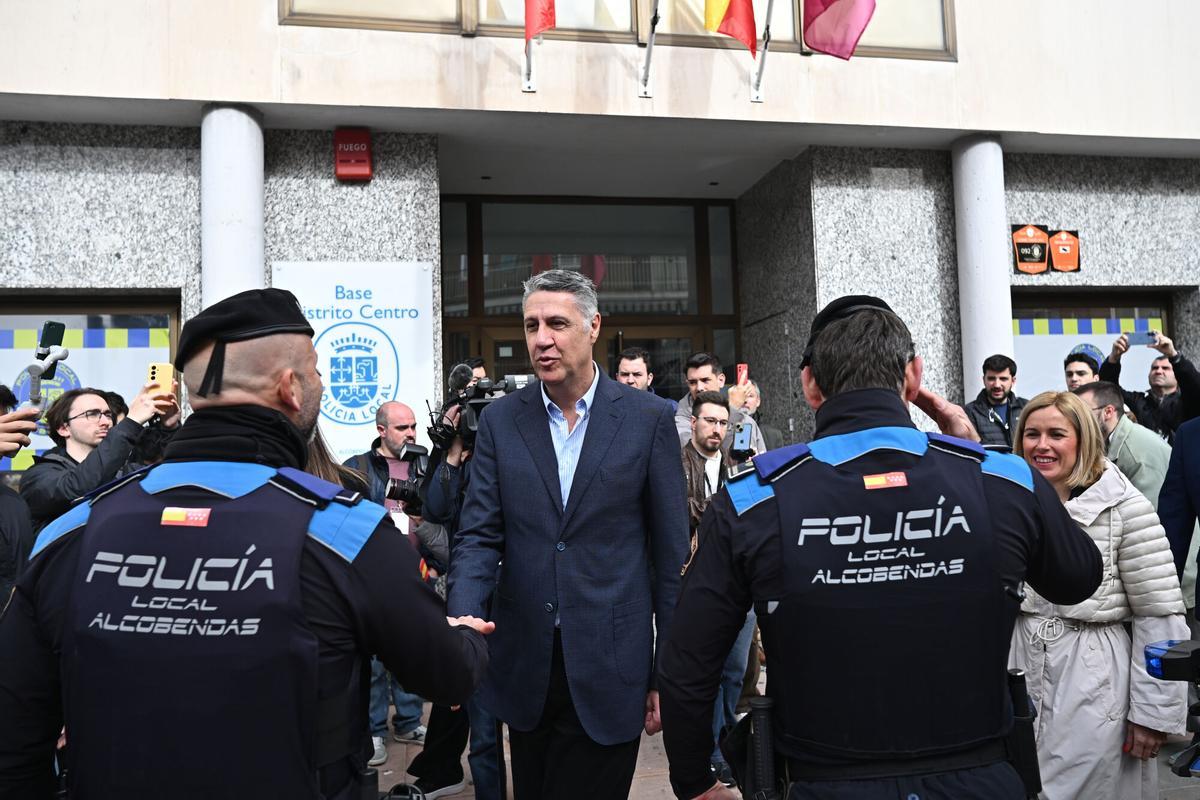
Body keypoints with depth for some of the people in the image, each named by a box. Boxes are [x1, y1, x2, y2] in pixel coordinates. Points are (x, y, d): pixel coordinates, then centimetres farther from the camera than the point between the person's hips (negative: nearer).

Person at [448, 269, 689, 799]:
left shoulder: (648, 418, -5)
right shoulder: (500, 420, 2)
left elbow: (671, 552, -2)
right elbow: (479, 537, -1)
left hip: (608, 672, -3)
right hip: (524, 669, 3)